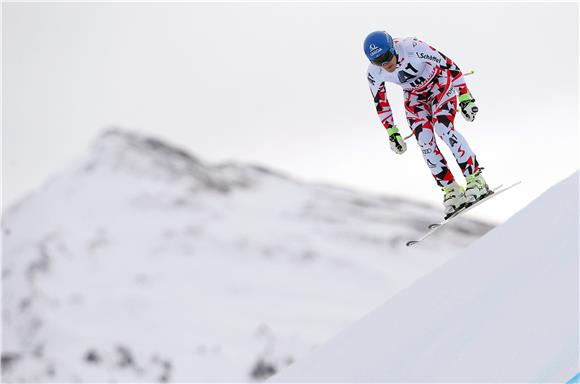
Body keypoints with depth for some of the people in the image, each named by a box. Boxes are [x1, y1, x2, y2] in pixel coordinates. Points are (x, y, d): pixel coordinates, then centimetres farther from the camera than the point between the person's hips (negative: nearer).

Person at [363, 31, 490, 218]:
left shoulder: (412, 48, -35)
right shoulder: (374, 74, -21)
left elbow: (449, 65, -26)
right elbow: (380, 103, -3)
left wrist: (464, 97, -26)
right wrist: (392, 133, -3)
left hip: (440, 84, -4)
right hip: (415, 96, 4)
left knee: (443, 128, -24)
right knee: (424, 140, -15)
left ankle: (476, 180, -18)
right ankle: (451, 191, -8)